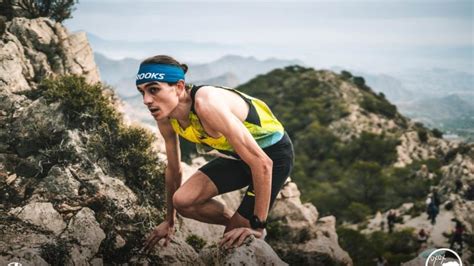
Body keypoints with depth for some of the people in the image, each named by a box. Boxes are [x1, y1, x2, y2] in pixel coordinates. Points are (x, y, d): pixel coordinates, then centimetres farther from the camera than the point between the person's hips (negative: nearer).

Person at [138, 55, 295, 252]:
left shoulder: (206, 104, -36)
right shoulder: (165, 117, -11)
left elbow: (262, 163, -34)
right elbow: (173, 169, 6)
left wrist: (257, 226, -27)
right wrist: (169, 222, 15)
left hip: (273, 152, -7)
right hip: (236, 154, 7)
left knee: (239, 241, -8)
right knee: (182, 201, -10)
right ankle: (234, 222, 14)